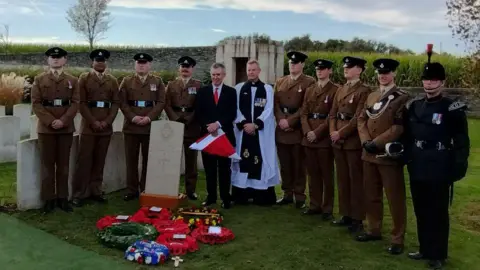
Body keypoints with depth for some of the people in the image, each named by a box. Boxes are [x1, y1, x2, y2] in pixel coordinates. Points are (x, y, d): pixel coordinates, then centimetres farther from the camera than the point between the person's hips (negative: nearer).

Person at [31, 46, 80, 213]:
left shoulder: (73, 80, 9)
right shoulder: (39, 79, 6)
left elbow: (75, 103, 1)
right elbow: (36, 103, -1)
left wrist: (63, 120, -12)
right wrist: (50, 121, -12)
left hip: (66, 128, 1)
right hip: (46, 127, -1)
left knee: (63, 163, 5)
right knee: (47, 163, 2)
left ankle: (63, 198, 11)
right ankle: (49, 198, 8)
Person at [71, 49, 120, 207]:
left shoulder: (113, 81, 12)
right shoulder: (84, 78, 4)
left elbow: (116, 103, 7)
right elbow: (81, 103, -3)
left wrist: (107, 121, -6)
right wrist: (93, 122, -11)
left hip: (106, 127, 3)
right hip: (89, 126, -3)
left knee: (100, 161, 6)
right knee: (84, 160, -3)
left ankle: (95, 191, 15)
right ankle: (78, 194, 3)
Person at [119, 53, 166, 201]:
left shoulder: (158, 81, 8)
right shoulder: (126, 81, 9)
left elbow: (161, 102, 0)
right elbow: (122, 102, 2)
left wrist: (149, 117, -12)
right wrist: (132, 117, -12)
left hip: (151, 126, 0)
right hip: (131, 126, 1)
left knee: (148, 160, 4)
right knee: (131, 159, 3)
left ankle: (146, 190, 13)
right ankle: (132, 190, 11)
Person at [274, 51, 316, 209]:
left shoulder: (309, 82, -1)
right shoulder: (280, 82, 16)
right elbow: (276, 103, 8)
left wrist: (290, 121, -14)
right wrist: (281, 120, -8)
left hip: (298, 129, -5)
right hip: (282, 129, 5)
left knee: (299, 165, 2)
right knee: (285, 165, 9)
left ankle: (299, 197, 11)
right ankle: (287, 194, 20)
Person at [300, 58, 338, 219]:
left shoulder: (335, 90, -2)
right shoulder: (309, 90, 16)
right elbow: (304, 113, 10)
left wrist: (317, 132, -14)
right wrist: (307, 131, -6)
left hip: (325, 137, -5)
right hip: (309, 137, 5)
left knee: (327, 174, 2)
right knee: (312, 173, 10)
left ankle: (327, 208, 10)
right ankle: (315, 205, 20)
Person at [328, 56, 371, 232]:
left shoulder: (364, 91, -8)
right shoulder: (340, 90, 15)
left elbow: (358, 118, -15)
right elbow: (332, 113, 13)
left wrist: (341, 133, -15)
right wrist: (333, 132, -3)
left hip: (354, 141, -7)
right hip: (338, 141, 7)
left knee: (356, 180, 1)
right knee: (342, 178, 12)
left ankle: (357, 218, 9)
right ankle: (346, 214, 22)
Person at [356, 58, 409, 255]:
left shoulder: (402, 98, -7)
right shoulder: (371, 96, 13)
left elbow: (400, 127, -15)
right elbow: (362, 120, 10)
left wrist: (377, 143, -18)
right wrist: (366, 142, -7)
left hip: (390, 155, -6)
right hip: (369, 154, 6)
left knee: (395, 198, 1)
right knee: (371, 195, 15)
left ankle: (398, 239, 12)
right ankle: (374, 230, 30)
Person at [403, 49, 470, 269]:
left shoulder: (453, 109, -9)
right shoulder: (413, 106, 7)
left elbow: (462, 142, -9)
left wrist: (458, 168, -13)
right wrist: (405, 157, 8)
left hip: (440, 170, -5)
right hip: (417, 169, 5)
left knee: (438, 213, 5)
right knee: (421, 211, 14)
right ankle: (425, 249, 29)